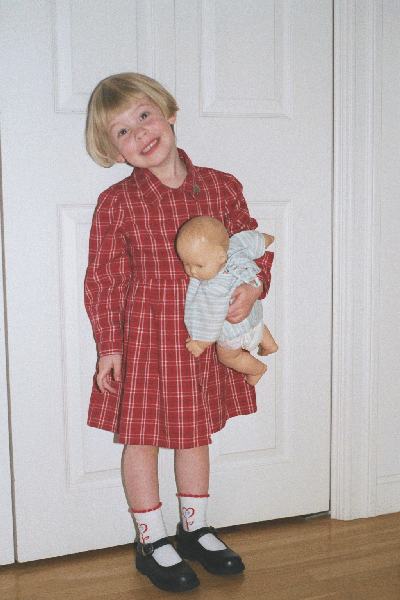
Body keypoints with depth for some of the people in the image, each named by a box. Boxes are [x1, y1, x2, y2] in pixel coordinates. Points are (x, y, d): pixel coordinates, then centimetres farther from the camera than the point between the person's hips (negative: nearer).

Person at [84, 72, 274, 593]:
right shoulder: (117, 203, -9)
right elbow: (102, 280, -6)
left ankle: (195, 530, 37)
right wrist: (109, 346, -8)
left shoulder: (220, 187, -1)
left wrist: (254, 285, -12)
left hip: (206, 335, 4)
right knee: (142, 437, 7)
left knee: (197, 433, 18)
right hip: (145, 335, -3)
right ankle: (152, 542, 26)